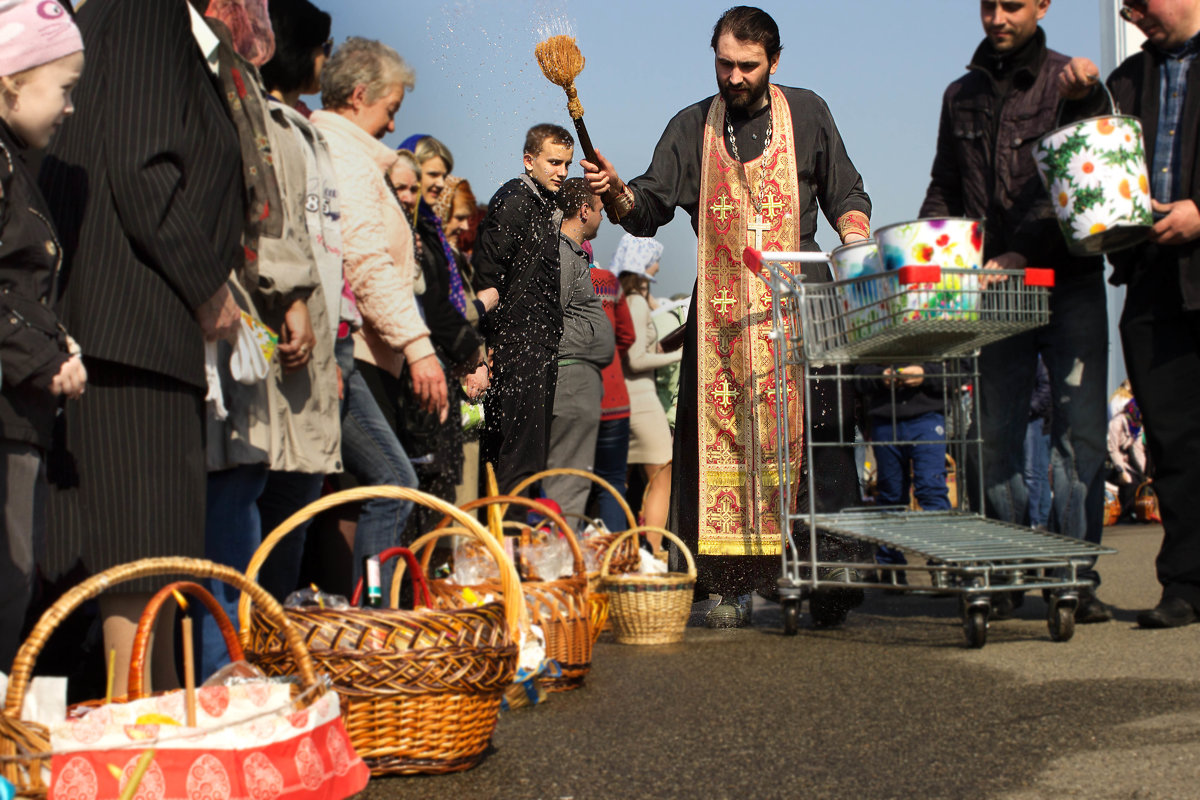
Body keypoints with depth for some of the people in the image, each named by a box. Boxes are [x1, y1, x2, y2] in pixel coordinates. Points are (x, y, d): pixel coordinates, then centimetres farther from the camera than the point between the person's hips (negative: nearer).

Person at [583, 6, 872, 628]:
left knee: (814, 438, -6)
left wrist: (856, 240, -4)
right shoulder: (692, 127, 11)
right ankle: (736, 585, 1)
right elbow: (649, 210, 6)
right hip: (722, 313, 1)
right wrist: (615, 192, -15)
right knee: (723, 438, -4)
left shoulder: (806, 114, 10)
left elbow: (846, 194, 16)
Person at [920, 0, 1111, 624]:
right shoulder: (961, 96, 14)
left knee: (1080, 426, -4)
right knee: (994, 431, 2)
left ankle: (1075, 575, 1)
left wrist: (1014, 258, -21)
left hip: (1068, 281, -3)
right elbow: (945, 190, 19)